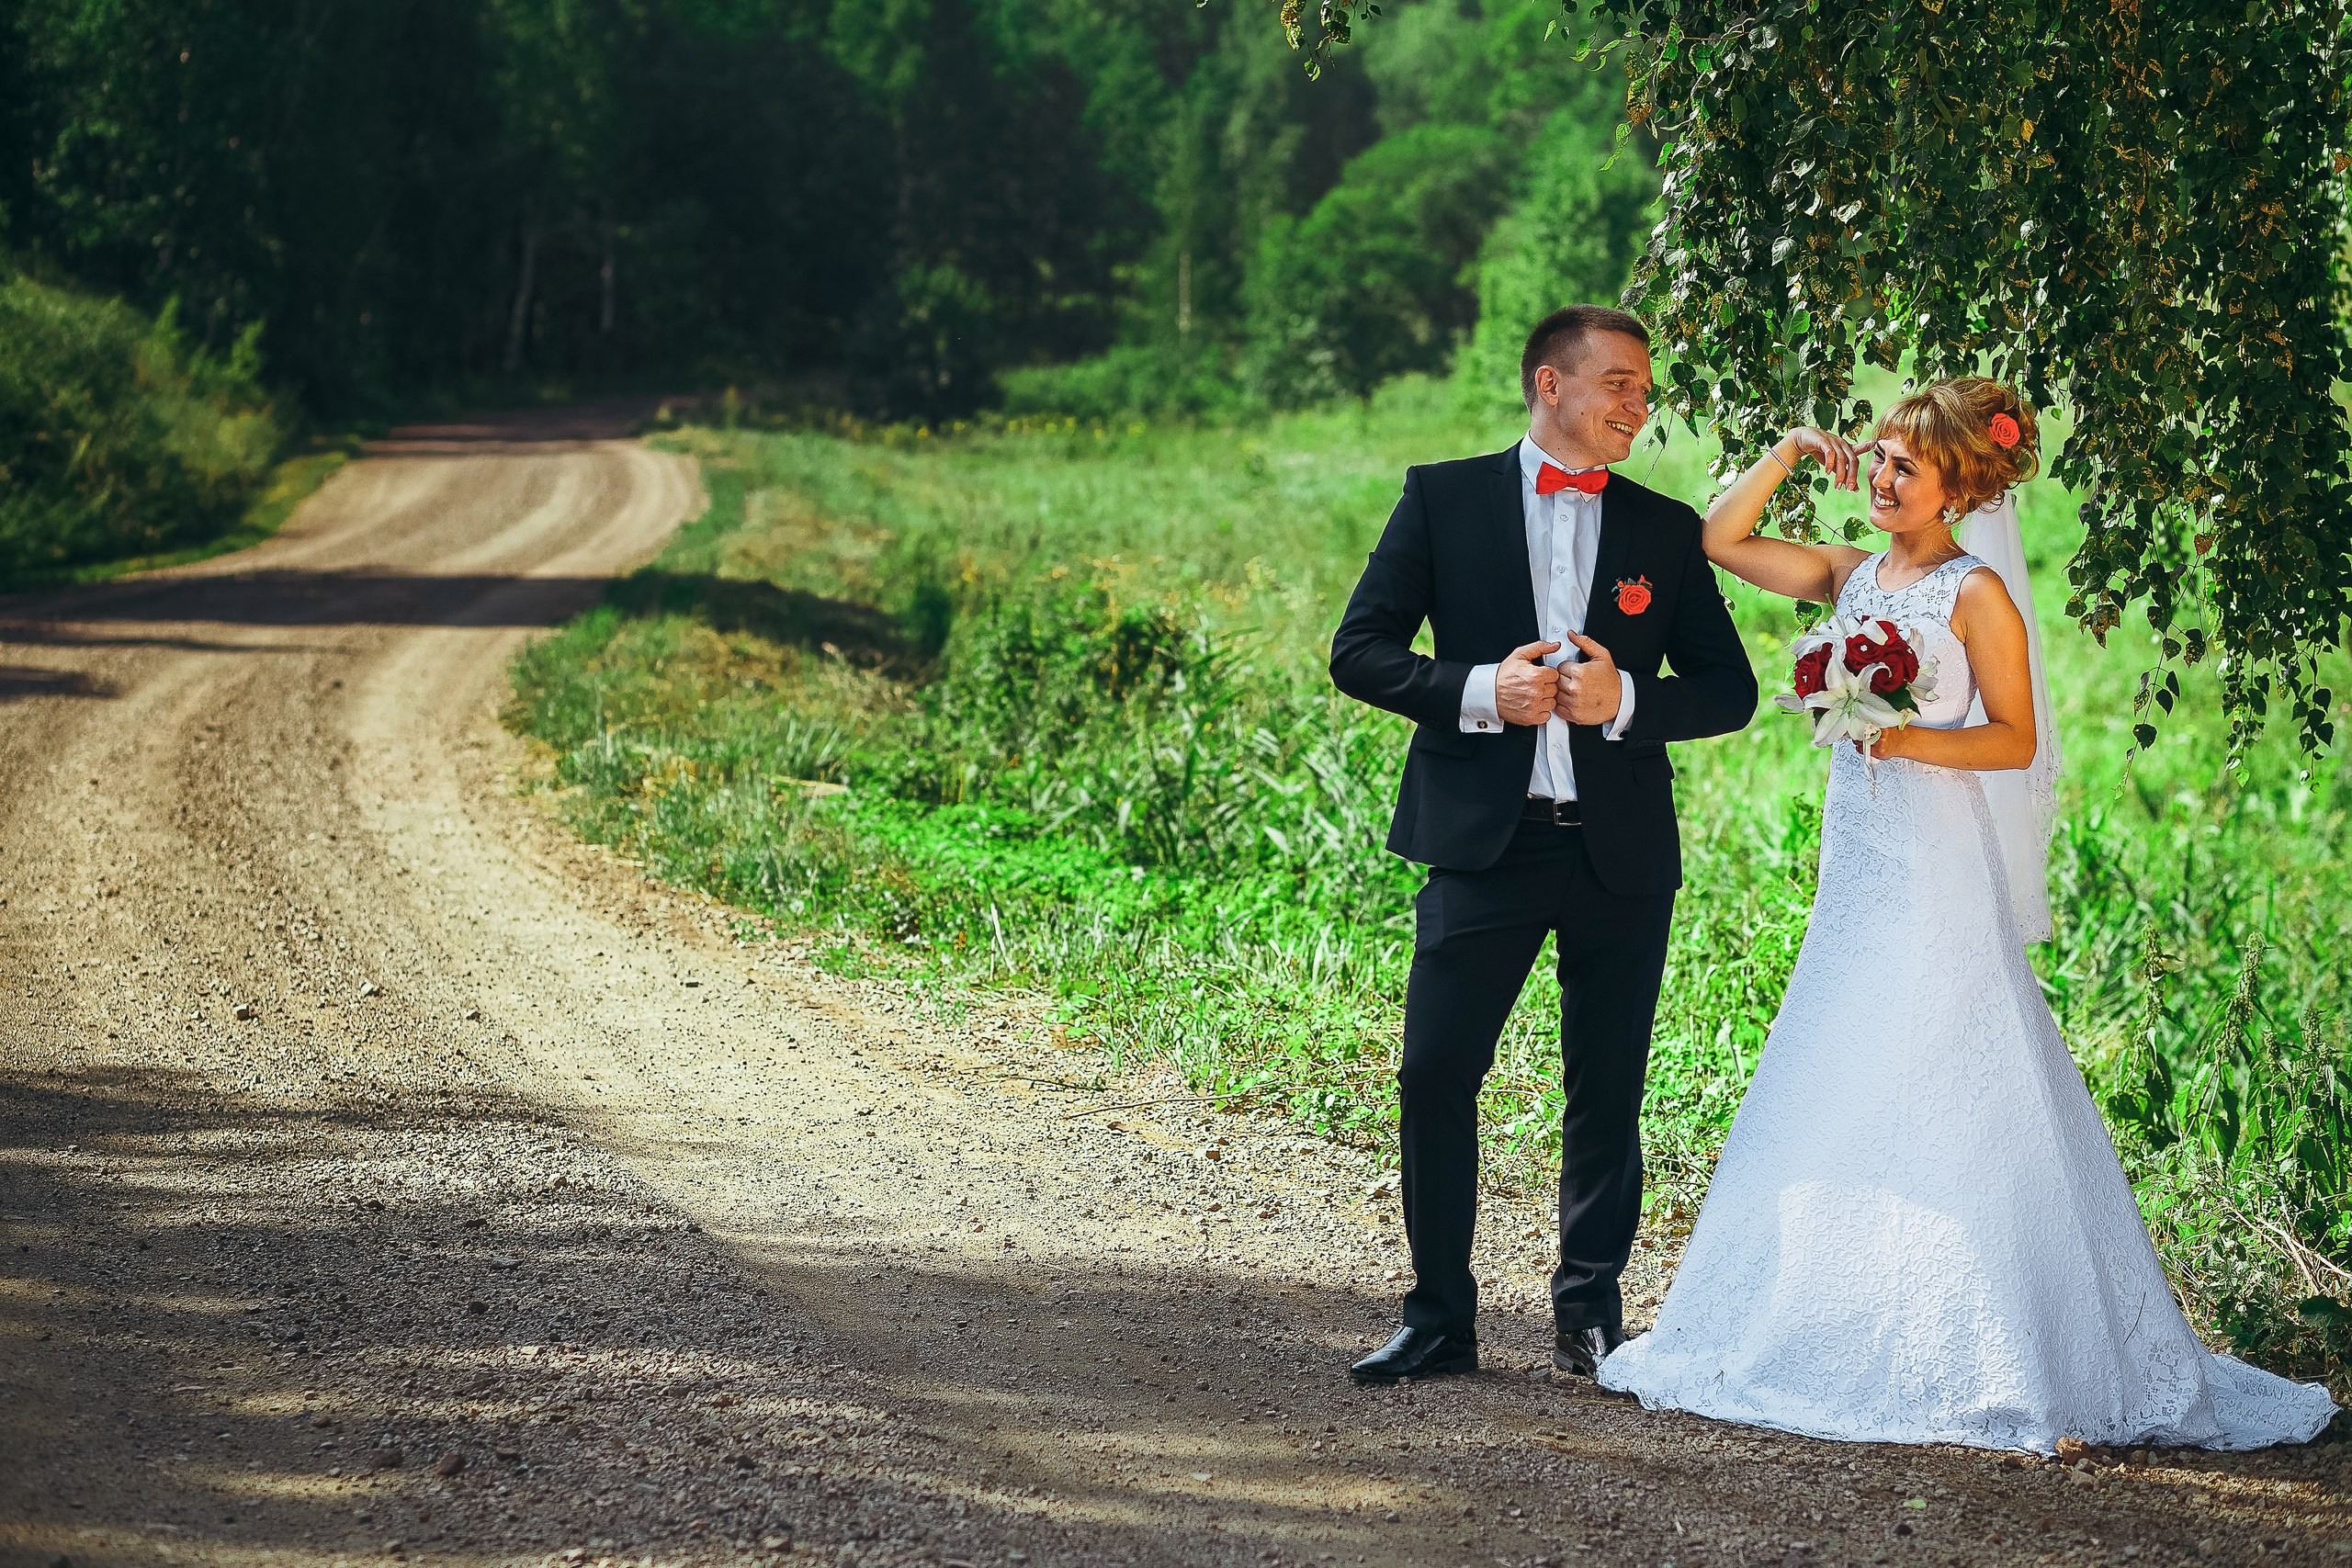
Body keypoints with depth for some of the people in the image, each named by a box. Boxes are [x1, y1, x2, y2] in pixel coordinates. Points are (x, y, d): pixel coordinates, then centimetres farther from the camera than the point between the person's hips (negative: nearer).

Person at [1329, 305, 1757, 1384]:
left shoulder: (1667, 529, 10)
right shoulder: (1442, 499, 5)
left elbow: (1730, 689, 8)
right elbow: (1359, 650, 0)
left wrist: (1626, 699, -10)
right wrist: (1476, 689, -14)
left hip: (1621, 853, 2)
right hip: (1484, 840, -2)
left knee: (1608, 1092, 6)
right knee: (1435, 1076, -5)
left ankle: (1590, 1313, 19)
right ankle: (1439, 1319, 6)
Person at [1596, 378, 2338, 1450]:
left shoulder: (1976, 594, -7)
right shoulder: (1854, 577, 11)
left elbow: (2018, 741, -9)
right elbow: (1722, 540, 14)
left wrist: (1908, 740, -20)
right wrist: (1790, 453, 9)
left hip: (1935, 871, -7)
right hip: (1854, 862, 7)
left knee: (1938, 1107, -7)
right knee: (1831, 1107, 8)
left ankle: (1968, 1364, -2)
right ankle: (1841, 1335, 16)